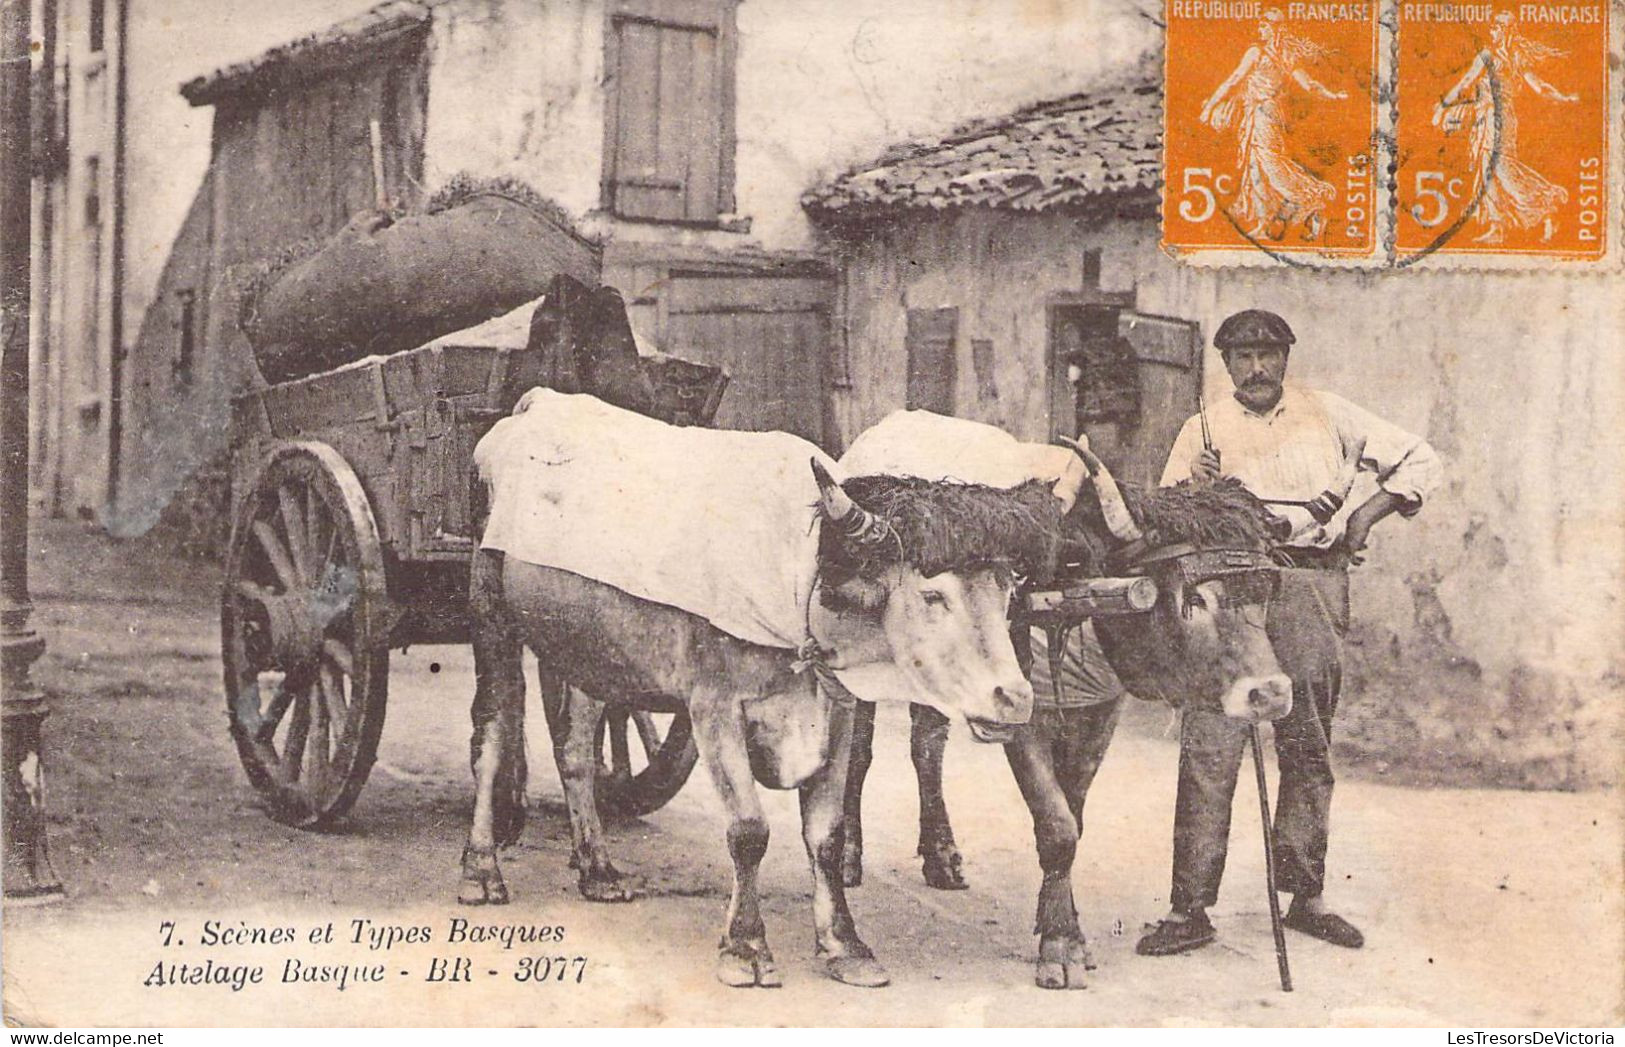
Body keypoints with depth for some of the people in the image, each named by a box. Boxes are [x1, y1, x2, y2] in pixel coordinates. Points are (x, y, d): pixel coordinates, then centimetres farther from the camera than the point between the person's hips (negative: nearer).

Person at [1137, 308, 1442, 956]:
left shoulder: (1327, 415, 14)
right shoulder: (1203, 433, 14)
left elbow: (1420, 461, 17)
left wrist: (1368, 512, 3)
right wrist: (1190, 488, -12)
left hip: (1311, 589, 1)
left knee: (1308, 750, 6)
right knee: (1208, 749, -10)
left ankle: (1304, 897, 17)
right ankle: (1190, 909, -9)